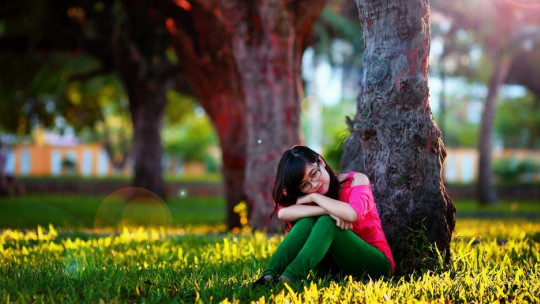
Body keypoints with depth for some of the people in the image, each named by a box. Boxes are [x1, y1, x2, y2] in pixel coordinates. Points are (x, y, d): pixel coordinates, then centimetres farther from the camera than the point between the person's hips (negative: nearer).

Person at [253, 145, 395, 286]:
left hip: (377, 264, -3)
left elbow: (352, 214, -30)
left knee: (327, 222, -28)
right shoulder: (304, 197, 2)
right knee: (307, 220, -21)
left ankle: (289, 278, -49)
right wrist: (328, 211, -33)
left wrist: (314, 197, -17)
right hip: (336, 268, 3)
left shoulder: (357, 180, -7)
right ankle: (269, 275, -38)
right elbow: (283, 213, -23)